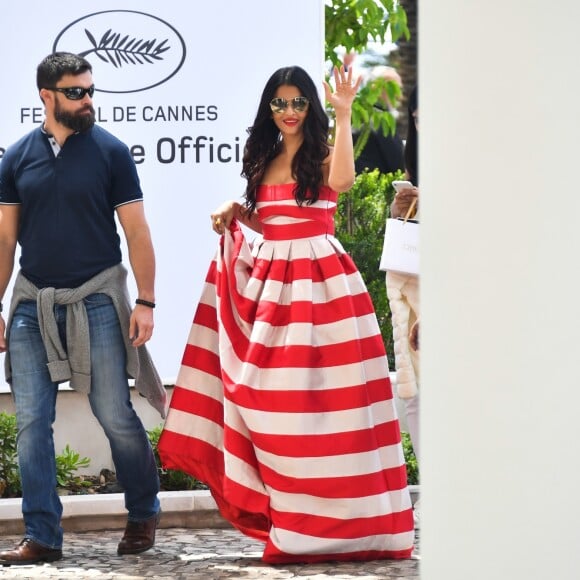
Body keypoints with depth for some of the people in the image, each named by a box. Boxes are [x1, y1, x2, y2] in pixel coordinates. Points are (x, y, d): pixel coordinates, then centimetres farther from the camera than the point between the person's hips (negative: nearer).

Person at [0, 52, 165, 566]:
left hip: (95, 301, -3)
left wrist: (146, 302, -6)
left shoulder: (110, 151, 0)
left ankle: (144, 514, 21)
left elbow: (136, 231, 0)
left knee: (116, 416, 1)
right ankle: (42, 537, 5)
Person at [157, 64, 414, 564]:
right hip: (268, 282, 6)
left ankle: (332, 518, -4)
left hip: (319, 282, -6)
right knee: (270, 399, 3)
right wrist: (233, 211, 7)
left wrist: (344, 114, -24)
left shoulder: (322, 156, -1)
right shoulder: (264, 161, 17)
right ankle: (289, 518, 9)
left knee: (319, 394, -8)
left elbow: (343, 179, -25)